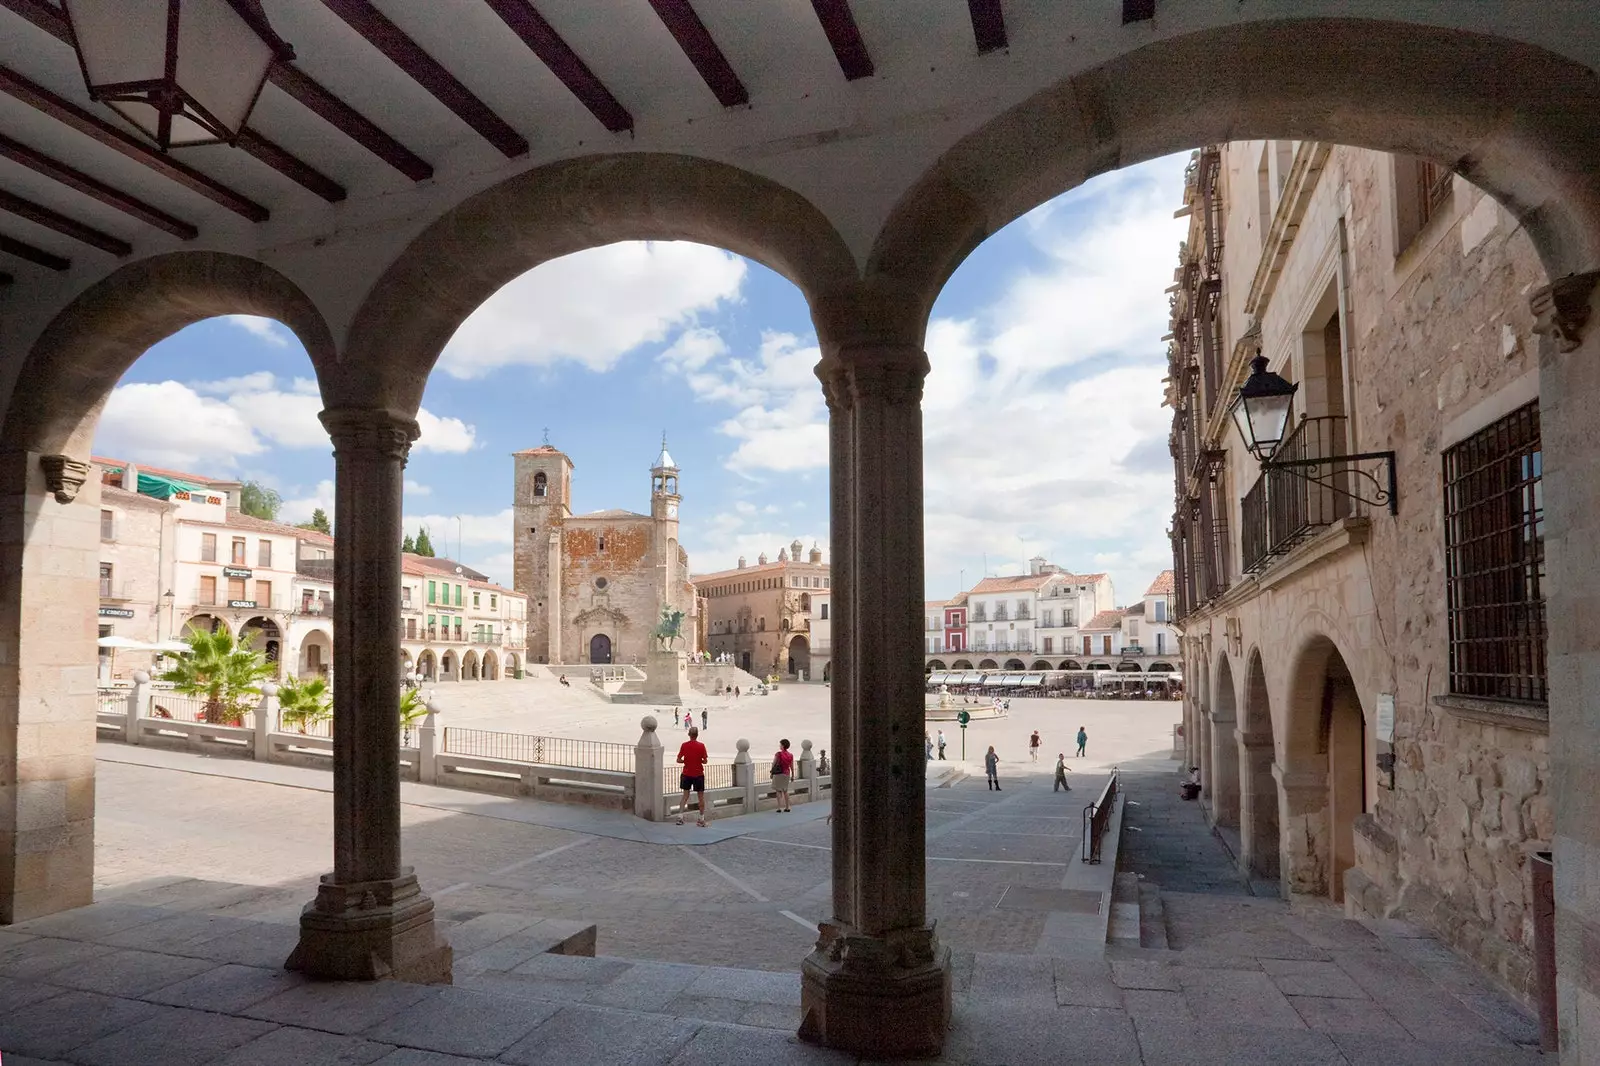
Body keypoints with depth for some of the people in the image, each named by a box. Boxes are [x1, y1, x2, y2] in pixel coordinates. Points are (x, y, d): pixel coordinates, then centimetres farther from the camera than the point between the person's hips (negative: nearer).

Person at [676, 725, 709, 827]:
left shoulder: (684, 745, -6)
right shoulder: (701, 746, -10)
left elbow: (678, 760, -5)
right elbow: (705, 761, -8)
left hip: (687, 774, 2)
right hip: (698, 774, -2)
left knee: (685, 795, 15)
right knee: (701, 796, 7)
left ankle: (680, 817, 9)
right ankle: (702, 819, 9)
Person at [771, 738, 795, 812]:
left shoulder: (778, 754, -13)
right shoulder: (791, 755, 0)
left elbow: (773, 764, -9)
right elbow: (792, 767, 5)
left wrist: (772, 773, 2)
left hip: (778, 774, -5)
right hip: (786, 773, 5)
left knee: (778, 791, 2)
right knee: (785, 790, 17)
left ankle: (779, 808, -3)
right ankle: (787, 807, 17)